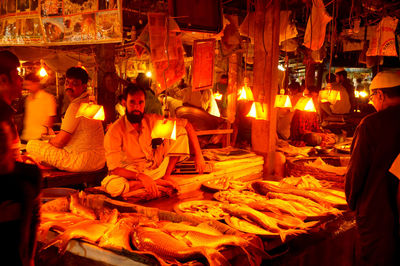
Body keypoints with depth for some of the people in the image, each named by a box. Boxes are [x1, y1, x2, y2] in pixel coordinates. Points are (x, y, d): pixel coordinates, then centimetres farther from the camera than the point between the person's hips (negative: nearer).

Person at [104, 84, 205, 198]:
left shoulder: (152, 120, -12)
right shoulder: (115, 131, -24)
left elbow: (186, 125, -6)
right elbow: (114, 169, -29)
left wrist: (198, 154, -12)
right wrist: (141, 177, -45)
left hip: (156, 166, 5)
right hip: (133, 174, -4)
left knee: (180, 131, -9)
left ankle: (166, 176, -7)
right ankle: (158, 182, -22)